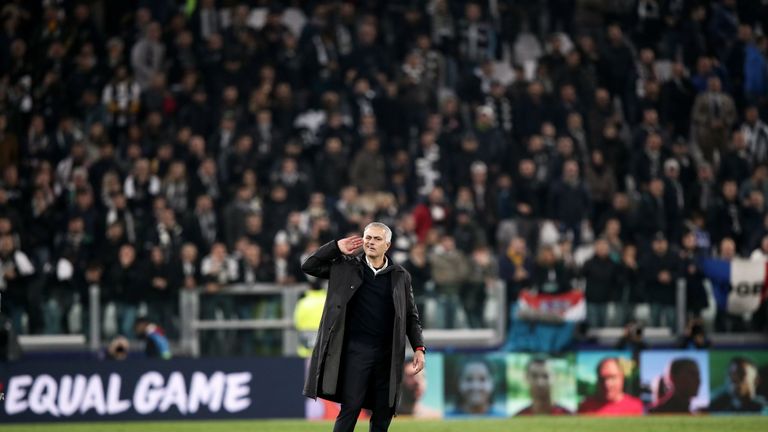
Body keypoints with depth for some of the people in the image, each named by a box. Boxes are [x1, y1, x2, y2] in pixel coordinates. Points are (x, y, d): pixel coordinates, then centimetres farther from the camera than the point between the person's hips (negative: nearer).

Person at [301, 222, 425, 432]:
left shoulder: (400, 276, 8)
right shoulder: (346, 267, 5)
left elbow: (412, 316, 11)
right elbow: (308, 266, 5)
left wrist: (419, 348, 0)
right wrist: (336, 248, -3)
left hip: (388, 354, 2)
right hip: (356, 350, -2)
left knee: (384, 412, 5)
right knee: (350, 408, -8)